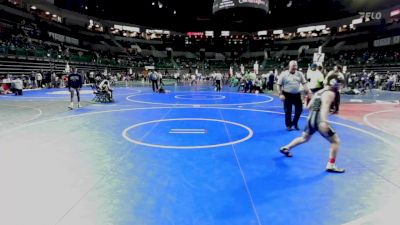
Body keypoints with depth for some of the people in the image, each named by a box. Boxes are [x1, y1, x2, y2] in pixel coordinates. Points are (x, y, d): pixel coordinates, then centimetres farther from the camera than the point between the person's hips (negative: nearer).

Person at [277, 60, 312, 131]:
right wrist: (281, 94, -13)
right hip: (287, 95, -4)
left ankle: (295, 123, 27)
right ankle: (288, 125, 19)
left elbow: (304, 84, 6)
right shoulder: (284, 74, -6)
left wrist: (308, 92, -5)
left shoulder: (299, 74, 5)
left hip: (297, 94, 4)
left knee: (299, 109, 6)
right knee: (288, 111, 3)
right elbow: (279, 85, -6)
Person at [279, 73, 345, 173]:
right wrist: (324, 121, -41)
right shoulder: (330, 93, -8)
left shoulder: (319, 91, 17)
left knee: (304, 138, 31)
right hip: (319, 121, -9)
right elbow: (325, 106, -27)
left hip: (311, 119, 9)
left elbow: (309, 106, 22)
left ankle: (285, 148, 41)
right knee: (336, 141, 4)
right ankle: (331, 166, 3)